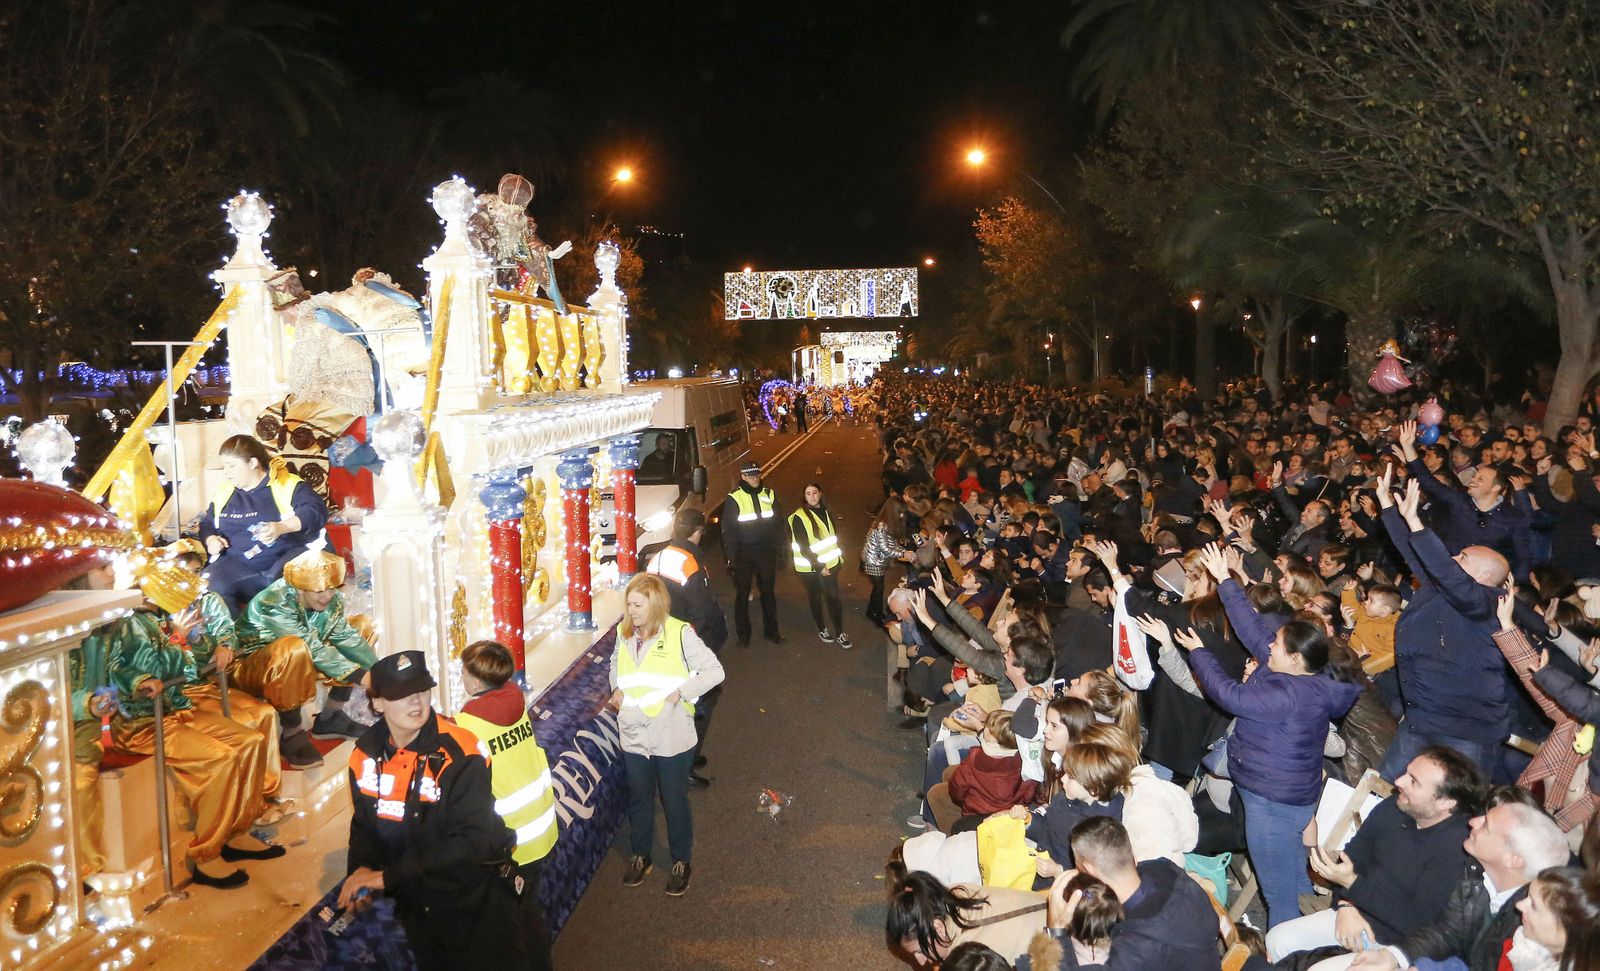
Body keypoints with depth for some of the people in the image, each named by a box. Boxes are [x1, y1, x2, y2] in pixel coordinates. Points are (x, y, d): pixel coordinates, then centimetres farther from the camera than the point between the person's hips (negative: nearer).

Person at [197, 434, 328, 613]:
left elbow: (317, 511, -13)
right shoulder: (223, 492, 17)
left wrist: (282, 527, -28)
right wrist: (210, 539, 6)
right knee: (212, 588, -27)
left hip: (285, 556, -4)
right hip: (237, 564, 4)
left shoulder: (288, 484, 0)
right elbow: (207, 523, 31)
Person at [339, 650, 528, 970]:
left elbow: (470, 843, -30)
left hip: (477, 908, -5)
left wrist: (390, 876, -27)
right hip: (417, 908, 6)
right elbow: (364, 824, 6)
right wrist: (361, 869, -15)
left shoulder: (460, 753, -26)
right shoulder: (365, 754, -7)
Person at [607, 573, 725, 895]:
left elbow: (714, 671, -12)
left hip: (671, 737, -4)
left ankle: (681, 862, 29)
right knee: (638, 799, 19)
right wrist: (617, 688, 4)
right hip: (634, 735, 4)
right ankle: (640, 856, 38)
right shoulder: (625, 633, 1)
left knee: (675, 802, 11)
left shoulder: (680, 633, -15)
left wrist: (680, 693, -18)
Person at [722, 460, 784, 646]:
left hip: (767, 553, 3)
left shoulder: (768, 495, 3)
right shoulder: (734, 499, -8)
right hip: (743, 554, -3)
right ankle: (743, 634, 16)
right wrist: (731, 557, -12)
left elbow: (777, 524, 9)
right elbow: (728, 531, -7)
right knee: (742, 594, 6)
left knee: (768, 592, 13)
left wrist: (780, 549, 6)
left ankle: (771, 630, 26)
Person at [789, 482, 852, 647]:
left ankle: (839, 633, 7)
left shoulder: (826, 512, 6)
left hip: (829, 564, 4)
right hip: (810, 567, -4)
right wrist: (819, 566, -18)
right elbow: (803, 547, -17)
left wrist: (838, 555, 10)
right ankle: (822, 629, 27)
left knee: (833, 597, 1)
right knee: (816, 599, 10)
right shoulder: (799, 517, -14)